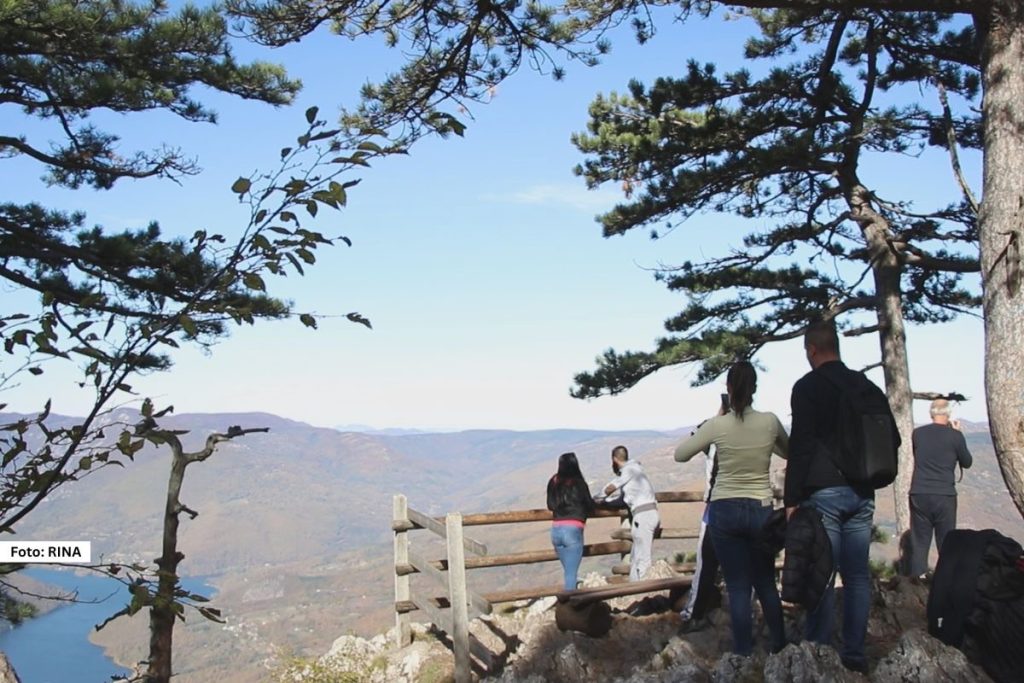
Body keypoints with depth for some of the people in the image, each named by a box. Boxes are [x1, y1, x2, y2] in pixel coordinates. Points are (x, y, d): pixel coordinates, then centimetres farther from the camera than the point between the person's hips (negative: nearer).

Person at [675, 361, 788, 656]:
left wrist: (706, 428, 10)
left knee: (738, 587, 5)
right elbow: (788, 452, 15)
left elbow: (680, 455, 2)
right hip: (760, 510, 1)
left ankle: (744, 653, 8)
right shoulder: (769, 422, -5)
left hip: (724, 511, -1)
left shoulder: (717, 425, -10)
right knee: (766, 584, 18)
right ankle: (779, 646, 28)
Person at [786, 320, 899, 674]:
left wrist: (791, 499, -10)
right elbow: (892, 437, 14)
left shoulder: (807, 387, -7)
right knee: (857, 575, 9)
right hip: (861, 493, 6)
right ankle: (854, 653, 13)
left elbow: (800, 446, -12)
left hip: (823, 492, -5)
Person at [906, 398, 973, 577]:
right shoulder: (955, 435, -4)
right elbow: (967, 462, 9)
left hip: (919, 495, 2)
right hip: (944, 496, -2)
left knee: (918, 543, 6)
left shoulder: (917, 433, 2)